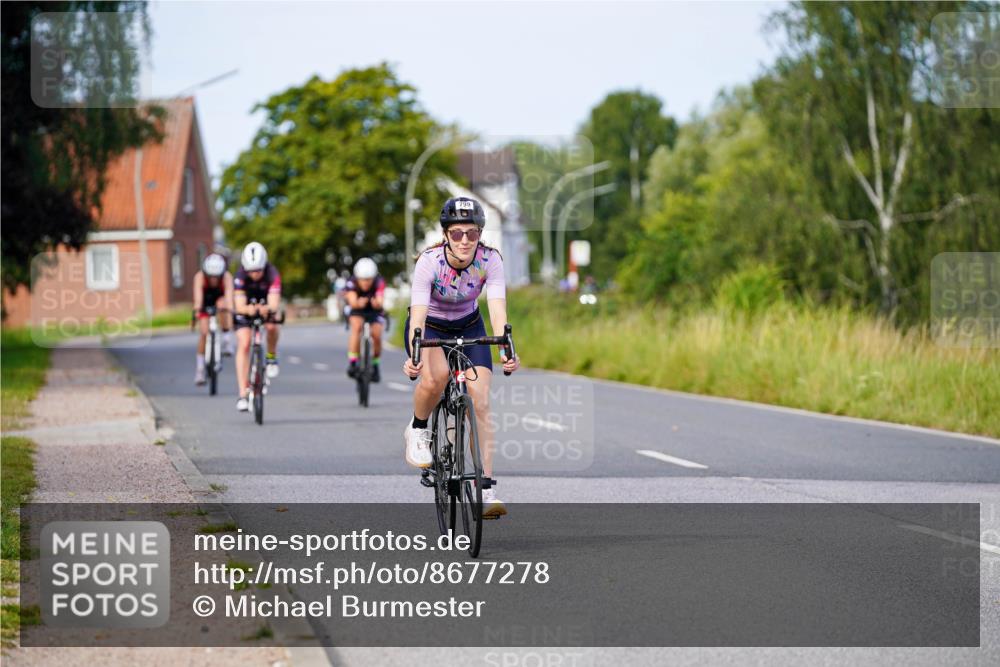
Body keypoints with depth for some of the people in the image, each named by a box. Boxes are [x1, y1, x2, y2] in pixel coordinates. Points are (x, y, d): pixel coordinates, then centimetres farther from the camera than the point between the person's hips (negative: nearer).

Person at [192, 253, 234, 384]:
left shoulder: (227, 277, -33)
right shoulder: (200, 277, -34)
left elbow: (229, 295, -47)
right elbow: (198, 294, -47)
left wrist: (230, 310, -64)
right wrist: (197, 309, -65)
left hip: (220, 299, 0)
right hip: (205, 303, 0)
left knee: (221, 304, -36)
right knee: (204, 333, -12)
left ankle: (227, 338, -20)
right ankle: (200, 369, 0)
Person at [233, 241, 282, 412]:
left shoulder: (272, 275, -32)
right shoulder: (240, 276, -31)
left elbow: (274, 304, -41)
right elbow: (239, 306, -38)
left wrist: (267, 309, -65)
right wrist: (248, 309, -61)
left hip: (266, 305, 0)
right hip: (246, 308, 0)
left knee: (271, 326, -32)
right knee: (243, 345, -16)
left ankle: (271, 356, -1)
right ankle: (243, 394, -14)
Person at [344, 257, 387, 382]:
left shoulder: (379, 283, -29)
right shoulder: (352, 283, -29)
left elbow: (380, 302, -42)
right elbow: (352, 302, -44)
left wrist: (377, 304, -66)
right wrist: (358, 303, -67)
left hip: (374, 311, 1)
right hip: (357, 310, -1)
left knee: (377, 335, -19)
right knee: (356, 326, -31)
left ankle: (375, 365, 8)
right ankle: (352, 362, -26)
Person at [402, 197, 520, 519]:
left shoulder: (490, 260, -23)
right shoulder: (429, 261, -29)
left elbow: (498, 310, -33)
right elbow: (418, 315, -37)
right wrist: (414, 356, -54)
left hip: (469, 327, 2)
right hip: (429, 327, -2)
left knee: (481, 401, -15)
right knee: (436, 375, -35)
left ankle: (486, 490, -15)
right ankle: (417, 431, -4)